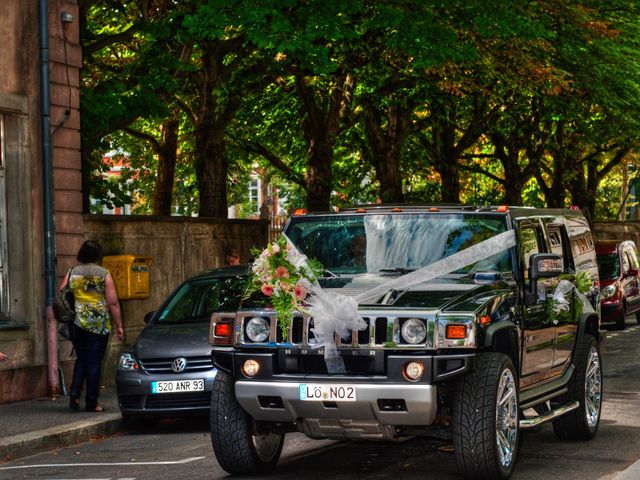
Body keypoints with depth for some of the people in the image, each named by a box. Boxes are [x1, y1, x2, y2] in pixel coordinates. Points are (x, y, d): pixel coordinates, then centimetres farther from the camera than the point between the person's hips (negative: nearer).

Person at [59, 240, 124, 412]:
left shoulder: (72, 273, 6)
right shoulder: (104, 274, -2)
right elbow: (113, 302, -4)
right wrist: (119, 325, 1)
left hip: (77, 322, 3)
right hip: (99, 323, -3)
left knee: (81, 359, 18)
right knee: (94, 362, 3)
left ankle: (74, 394, 2)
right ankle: (91, 403, 4)